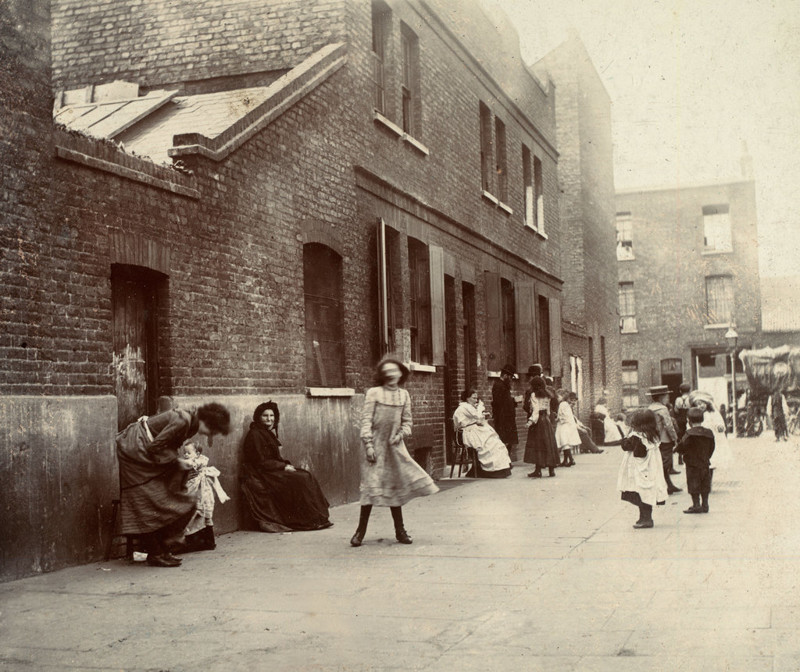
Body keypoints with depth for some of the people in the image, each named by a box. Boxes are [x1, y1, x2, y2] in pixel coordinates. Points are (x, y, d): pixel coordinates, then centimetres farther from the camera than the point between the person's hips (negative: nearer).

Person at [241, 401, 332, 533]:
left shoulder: (270, 433, 16)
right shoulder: (255, 435, -13)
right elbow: (262, 462, -16)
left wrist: (286, 464, 0)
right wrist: (284, 466, -14)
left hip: (273, 471, 9)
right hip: (262, 476, -9)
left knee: (306, 477, -6)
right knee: (301, 480, -21)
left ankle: (316, 518, -10)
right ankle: (312, 520, -17)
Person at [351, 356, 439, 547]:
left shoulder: (404, 395, 8)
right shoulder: (373, 393, -5)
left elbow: (407, 421, 13)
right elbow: (366, 420, -8)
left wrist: (401, 435, -6)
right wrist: (368, 444, -14)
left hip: (395, 446, 4)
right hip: (376, 445, -4)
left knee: (396, 486, 7)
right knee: (372, 486, -7)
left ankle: (400, 531, 16)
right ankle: (361, 531, 2)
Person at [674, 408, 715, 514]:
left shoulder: (689, 434, -16)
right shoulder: (709, 433, 3)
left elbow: (682, 447, -16)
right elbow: (711, 448, 11)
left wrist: (675, 449, 4)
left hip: (692, 464, -6)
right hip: (705, 463, 6)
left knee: (694, 485, 0)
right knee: (705, 485, 12)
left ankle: (696, 505, 0)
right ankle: (705, 505, 16)